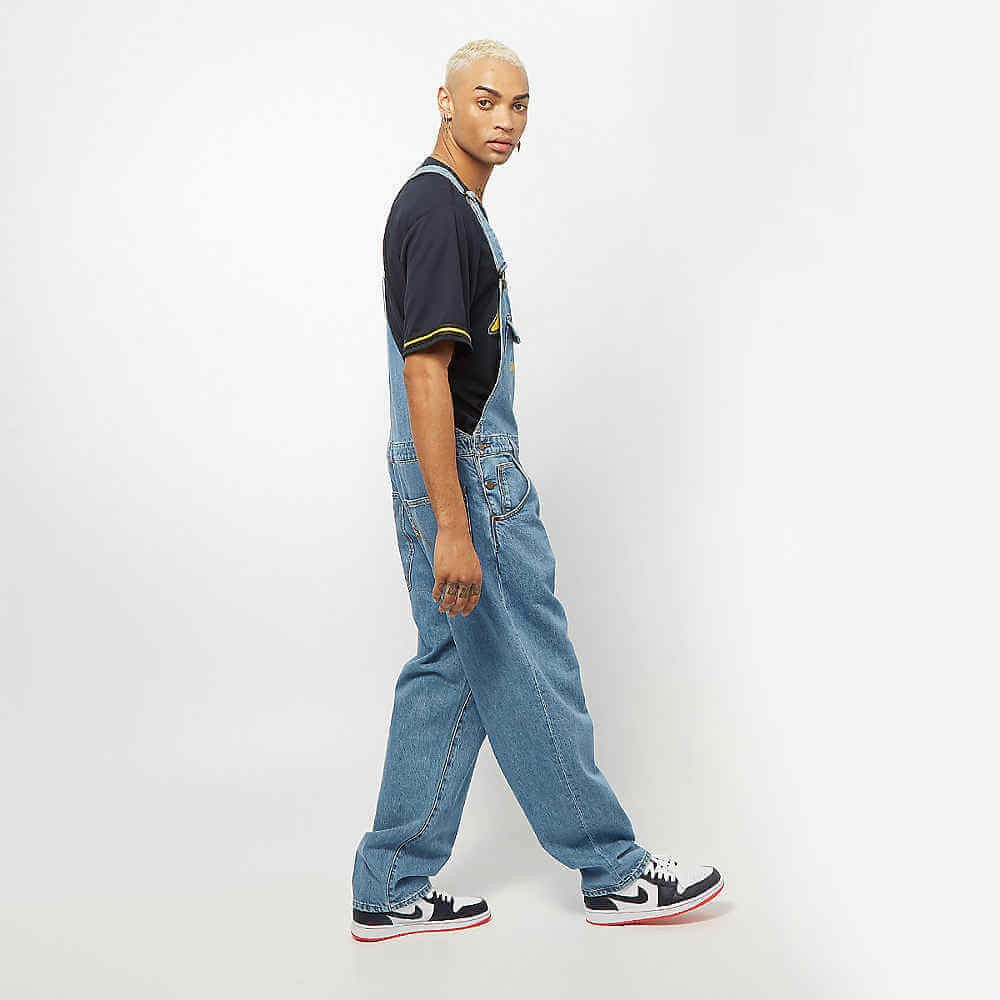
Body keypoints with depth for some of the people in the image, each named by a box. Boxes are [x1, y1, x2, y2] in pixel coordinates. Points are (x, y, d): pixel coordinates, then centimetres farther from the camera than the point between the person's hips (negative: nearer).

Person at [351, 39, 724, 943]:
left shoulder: (453, 206, 17)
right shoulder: (438, 210, -16)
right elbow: (425, 372, -23)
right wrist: (452, 528, -26)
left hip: (466, 469, 10)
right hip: (464, 480, -10)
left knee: (451, 674, 12)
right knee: (533, 679, 1)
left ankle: (393, 890, 19)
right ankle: (612, 870, 17)